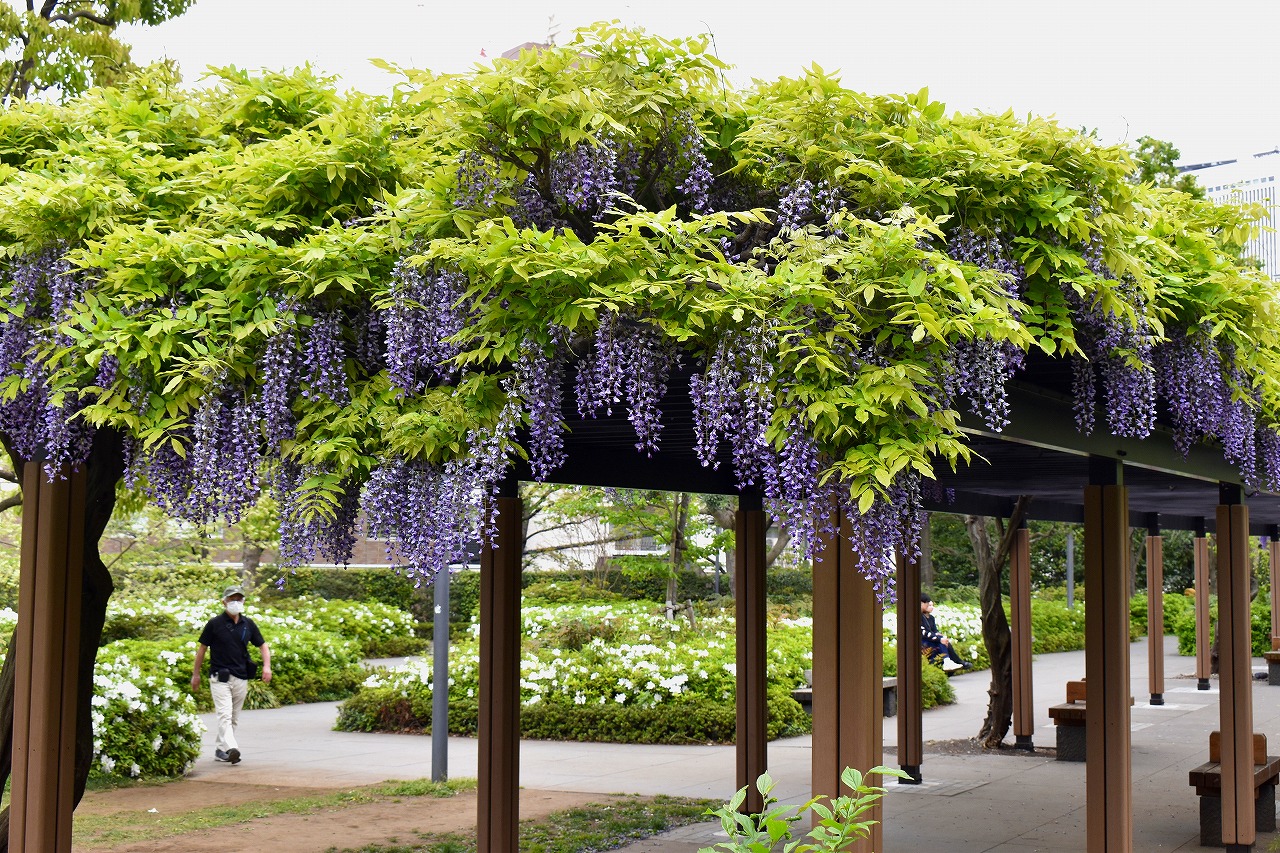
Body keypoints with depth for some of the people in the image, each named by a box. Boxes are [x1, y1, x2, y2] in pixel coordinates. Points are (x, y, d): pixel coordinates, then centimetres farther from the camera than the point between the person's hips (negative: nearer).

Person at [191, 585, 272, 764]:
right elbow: (202, 647, 4)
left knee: (234, 718, 11)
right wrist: (196, 674, 5)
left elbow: (262, 645, 14)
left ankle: (220, 749, 23)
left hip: (241, 678, 5)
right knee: (224, 715, -17)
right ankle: (231, 748, -30)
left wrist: (267, 666, -2)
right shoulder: (214, 624, -4)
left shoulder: (248, 624, 7)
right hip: (220, 677, -5)